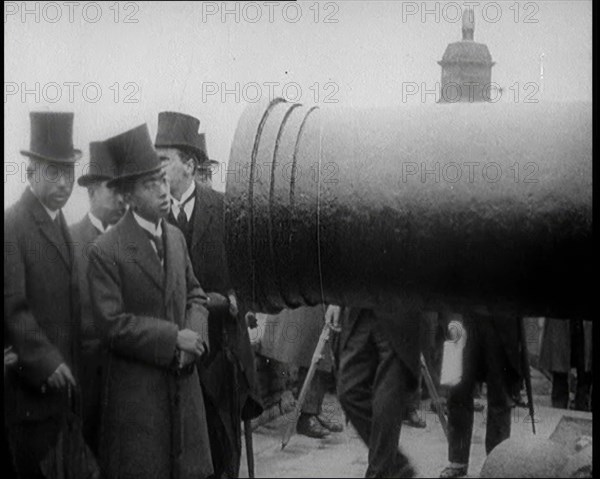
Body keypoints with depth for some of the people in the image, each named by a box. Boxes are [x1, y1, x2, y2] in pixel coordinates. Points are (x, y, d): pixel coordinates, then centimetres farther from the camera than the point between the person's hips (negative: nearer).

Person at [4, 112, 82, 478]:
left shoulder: (62, 225, 15)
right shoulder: (12, 226, -13)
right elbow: (12, 306, -18)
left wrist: (68, 365, 11)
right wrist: (45, 362, -21)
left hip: (61, 377, 8)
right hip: (28, 379, -8)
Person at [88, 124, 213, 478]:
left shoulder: (176, 237, 9)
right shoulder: (106, 250, -12)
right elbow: (111, 324, -16)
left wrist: (195, 335, -7)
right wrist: (173, 338, -16)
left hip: (183, 380, 6)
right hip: (137, 392, -5)